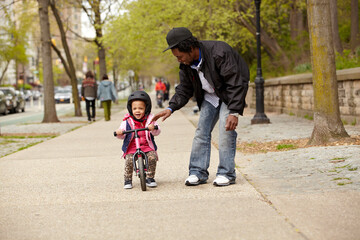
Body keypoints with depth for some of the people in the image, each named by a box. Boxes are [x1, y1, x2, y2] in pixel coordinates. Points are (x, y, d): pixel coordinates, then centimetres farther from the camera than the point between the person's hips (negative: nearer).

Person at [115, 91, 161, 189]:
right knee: (129, 160, -24)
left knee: (152, 157, -24)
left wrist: (153, 128, -25)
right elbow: (122, 135, 4)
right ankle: (127, 180, -3)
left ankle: (150, 178, -3)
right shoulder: (127, 121, 4)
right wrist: (119, 133, -19)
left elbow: (157, 132, -3)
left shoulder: (149, 119, 5)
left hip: (147, 146, 1)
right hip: (131, 147, 0)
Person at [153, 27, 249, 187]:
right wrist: (171, 108, -13)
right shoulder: (187, 64, -10)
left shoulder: (219, 53, -32)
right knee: (202, 131, -3)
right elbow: (184, 89, 3)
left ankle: (226, 173, -10)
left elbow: (235, 84, -30)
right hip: (210, 96, 6)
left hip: (230, 94, -6)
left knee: (226, 130, -18)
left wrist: (234, 112, -34)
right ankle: (198, 172, 3)